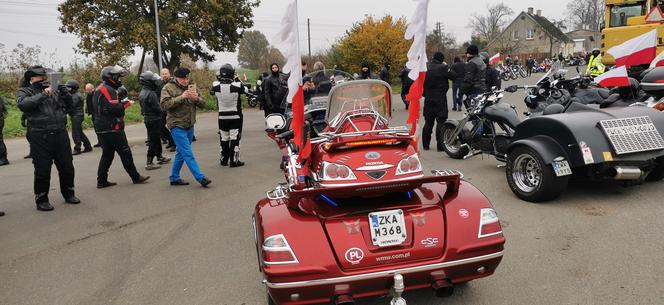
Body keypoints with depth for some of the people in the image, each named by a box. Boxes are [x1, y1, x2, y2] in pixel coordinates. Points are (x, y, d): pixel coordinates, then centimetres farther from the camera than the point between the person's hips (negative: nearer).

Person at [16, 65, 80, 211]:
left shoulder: (54, 89, 13)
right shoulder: (25, 92, 2)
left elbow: (69, 105, 17)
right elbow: (23, 104, -18)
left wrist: (65, 94, -3)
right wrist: (43, 94, -23)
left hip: (61, 134, 4)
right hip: (40, 137, -4)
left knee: (67, 166, 11)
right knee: (42, 170, 2)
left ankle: (68, 193, 27)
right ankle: (41, 199, 15)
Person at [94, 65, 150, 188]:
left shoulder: (101, 89, 18)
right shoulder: (107, 90, -15)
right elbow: (114, 109, -23)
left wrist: (121, 99, 0)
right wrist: (127, 103, -9)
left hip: (103, 129, 10)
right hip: (112, 128, -10)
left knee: (107, 154, 13)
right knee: (125, 153, -2)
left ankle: (102, 181, 15)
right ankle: (135, 177, 6)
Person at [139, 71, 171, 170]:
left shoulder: (142, 92, 8)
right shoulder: (151, 94, -21)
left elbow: (143, 107, 14)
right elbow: (158, 108, -19)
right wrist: (162, 110, 0)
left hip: (147, 119, 9)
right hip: (154, 120, -9)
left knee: (156, 139, 20)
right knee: (154, 141, -3)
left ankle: (160, 157, 33)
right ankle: (149, 163, -1)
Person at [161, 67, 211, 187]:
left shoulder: (192, 86, 10)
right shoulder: (168, 88, -5)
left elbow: (202, 103, 9)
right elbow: (164, 104, -18)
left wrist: (197, 98, -14)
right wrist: (181, 97, -24)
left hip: (190, 125, 6)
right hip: (177, 126, -6)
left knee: (181, 153, 14)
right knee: (188, 154, -10)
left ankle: (174, 178, 25)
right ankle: (200, 178, -11)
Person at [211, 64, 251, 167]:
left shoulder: (216, 85, -10)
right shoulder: (237, 86, -17)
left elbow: (211, 92, 12)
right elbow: (247, 90, -1)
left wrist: (219, 80, 14)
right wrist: (240, 81, 9)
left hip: (222, 117, 3)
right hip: (235, 117, -3)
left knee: (223, 139, 14)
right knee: (234, 139, 3)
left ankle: (223, 160, 23)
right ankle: (234, 161, 4)